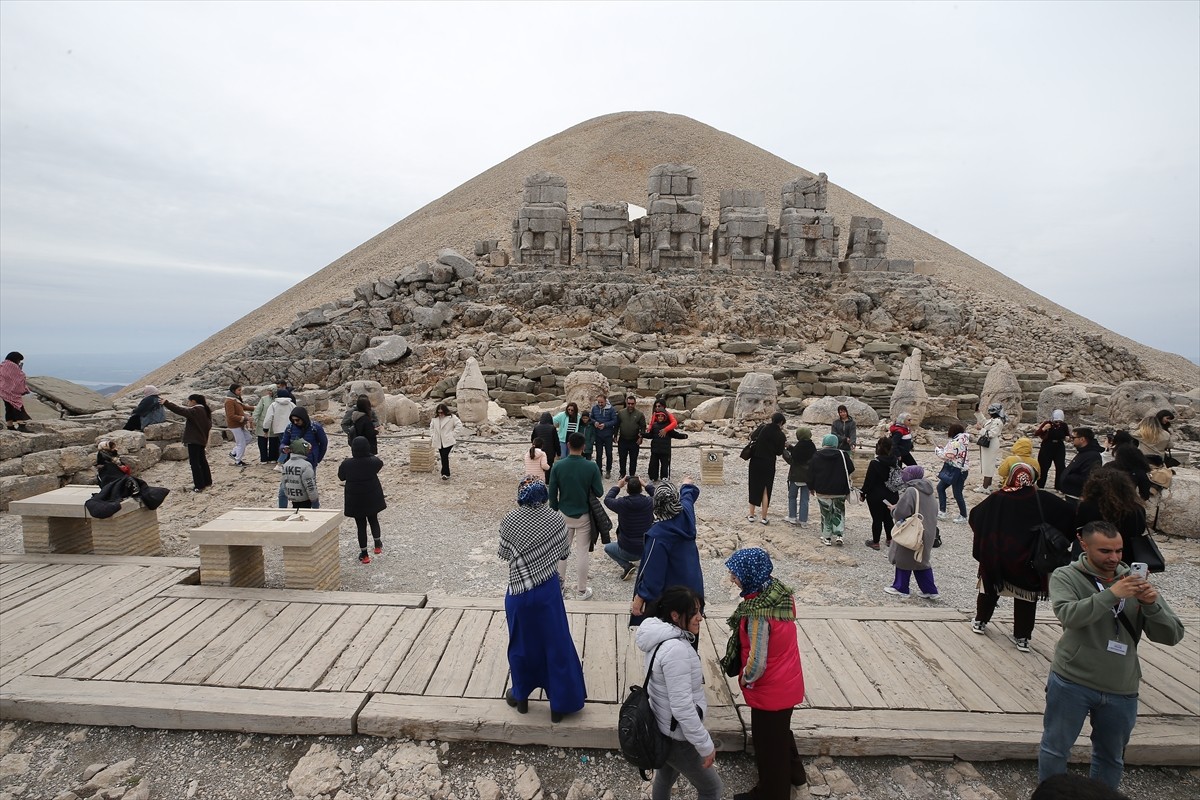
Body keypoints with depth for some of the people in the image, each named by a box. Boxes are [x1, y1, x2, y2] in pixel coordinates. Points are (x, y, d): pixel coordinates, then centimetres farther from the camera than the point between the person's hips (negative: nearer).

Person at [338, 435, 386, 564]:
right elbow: (380, 464, 8)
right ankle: (377, 545, 36)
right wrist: (368, 454, 13)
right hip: (372, 498, 1)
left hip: (355, 500, -1)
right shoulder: (374, 461, -16)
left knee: (361, 525, 10)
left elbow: (341, 477, 1)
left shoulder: (346, 464, -17)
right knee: (373, 520, 24)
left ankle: (364, 555, 17)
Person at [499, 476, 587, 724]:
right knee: (556, 645, 12)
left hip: (519, 592, 0)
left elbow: (504, 553, -2)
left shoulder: (510, 520, -13)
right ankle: (559, 704, 23)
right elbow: (564, 551, -1)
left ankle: (521, 696, 37)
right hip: (548, 590, 0)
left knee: (521, 645, 19)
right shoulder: (555, 519, -11)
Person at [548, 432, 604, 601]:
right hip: (583, 516, -2)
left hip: (564, 515, 2)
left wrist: (555, 511, 9)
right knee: (582, 553, 8)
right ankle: (581, 591, 17)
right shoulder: (592, 467, -16)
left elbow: (552, 494, -6)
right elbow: (599, 492, -9)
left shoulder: (557, 466, -12)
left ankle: (559, 583, 34)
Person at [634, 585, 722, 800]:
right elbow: (682, 706, -30)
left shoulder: (662, 638, -2)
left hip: (662, 729, 9)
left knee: (665, 778, 28)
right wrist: (705, 745, -19)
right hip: (677, 737, -9)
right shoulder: (676, 649, -32)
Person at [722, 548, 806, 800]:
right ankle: (792, 772, 55)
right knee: (781, 731, 32)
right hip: (788, 680, 8)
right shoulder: (780, 591, -11)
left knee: (768, 742, 17)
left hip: (770, 689, -8)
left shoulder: (757, 612, -35)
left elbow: (757, 662, -31)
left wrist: (746, 679, -11)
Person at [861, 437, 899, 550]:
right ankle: (890, 540, 28)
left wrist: (864, 493, -5)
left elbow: (869, 481, -16)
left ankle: (875, 542, 13)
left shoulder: (875, 463, -20)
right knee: (888, 518, 18)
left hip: (876, 496, -6)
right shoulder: (894, 461, -1)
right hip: (892, 496, 6)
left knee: (877, 519, 4)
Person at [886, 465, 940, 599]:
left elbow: (900, 513, -23)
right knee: (922, 561, 18)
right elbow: (934, 512, 14)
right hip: (928, 533, 8)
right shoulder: (928, 492, 6)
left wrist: (893, 510, -2)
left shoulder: (911, 491, -21)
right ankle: (930, 590, 21)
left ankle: (901, 588, 18)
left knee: (903, 559, 7)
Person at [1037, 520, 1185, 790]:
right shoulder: (1066, 576, -9)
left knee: (1111, 757, 21)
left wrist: (1152, 605, -20)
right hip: (1071, 682, -3)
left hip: (1122, 690, 4)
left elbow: (1172, 635, -2)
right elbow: (1068, 615, -26)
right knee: (1055, 749, 9)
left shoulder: (1136, 581, 0)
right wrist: (1112, 594, -33)